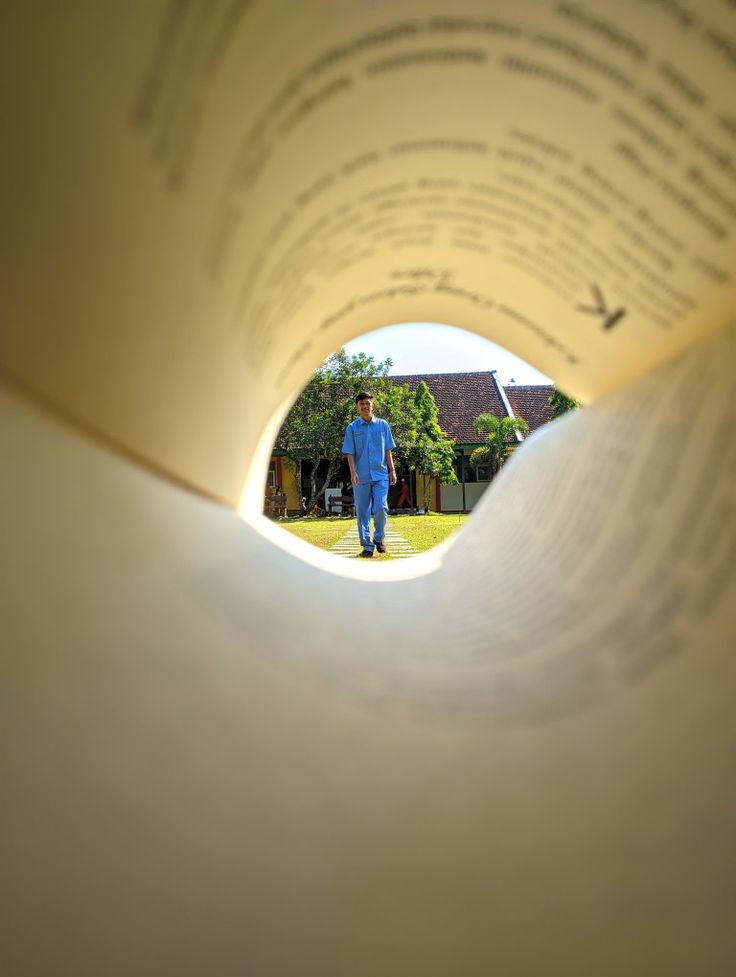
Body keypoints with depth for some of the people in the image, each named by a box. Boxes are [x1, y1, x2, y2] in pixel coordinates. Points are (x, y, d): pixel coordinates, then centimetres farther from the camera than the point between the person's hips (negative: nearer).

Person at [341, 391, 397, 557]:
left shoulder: (382, 425, 7)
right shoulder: (352, 428, 5)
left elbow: (388, 450, 9)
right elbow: (350, 453, 2)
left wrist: (392, 470, 4)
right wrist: (353, 472, -10)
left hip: (380, 475, 0)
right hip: (361, 477, 0)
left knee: (381, 508, -9)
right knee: (362, 512, 3)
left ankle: (379, 538, 15)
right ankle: (367, 545, 13)